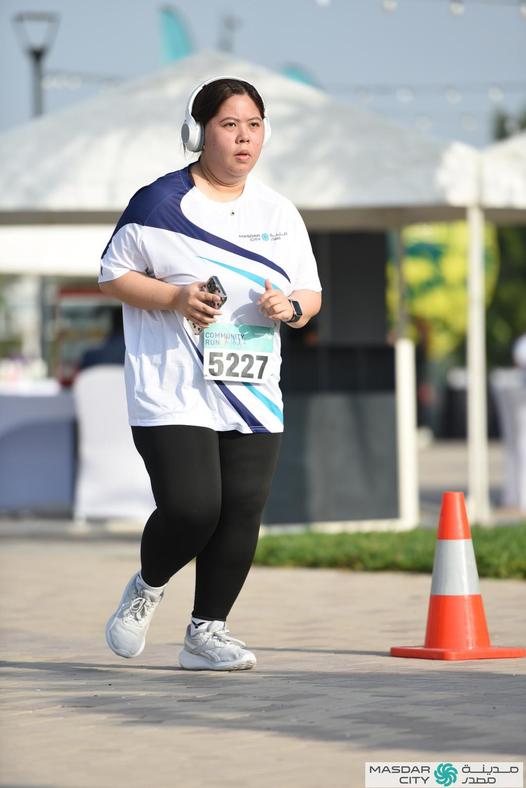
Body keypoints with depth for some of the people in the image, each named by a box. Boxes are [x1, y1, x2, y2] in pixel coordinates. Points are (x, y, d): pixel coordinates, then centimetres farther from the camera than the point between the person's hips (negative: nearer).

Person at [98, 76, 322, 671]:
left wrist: (291, 307, -7)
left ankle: (206, 632, 12)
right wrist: (176, 297, -14)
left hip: (253, 394, 5)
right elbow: (112, 274, 1)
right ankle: (146, 589, 16)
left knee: (242, 512, -3)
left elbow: (312, 293, 17)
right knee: (191, 507, -15)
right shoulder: (160, 202, -3)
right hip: (172, 393, -5)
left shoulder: (279, 213, 12)